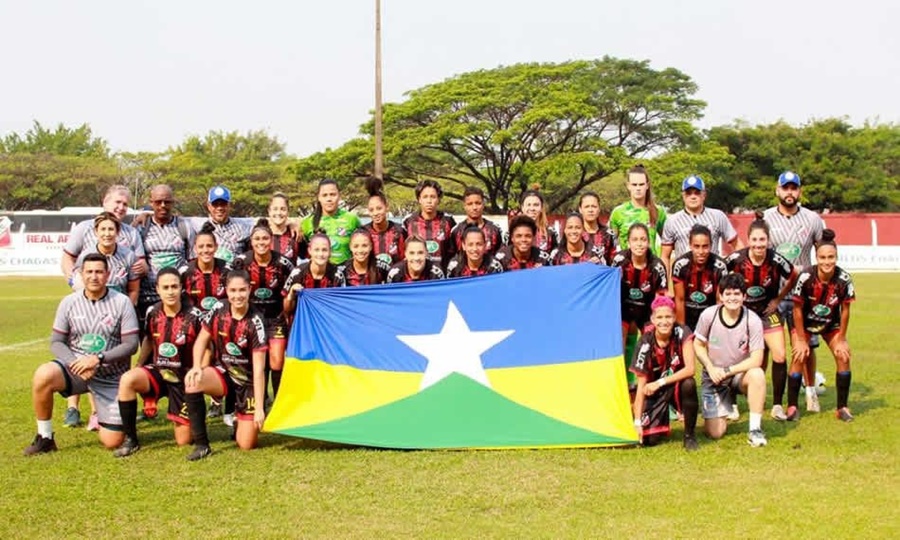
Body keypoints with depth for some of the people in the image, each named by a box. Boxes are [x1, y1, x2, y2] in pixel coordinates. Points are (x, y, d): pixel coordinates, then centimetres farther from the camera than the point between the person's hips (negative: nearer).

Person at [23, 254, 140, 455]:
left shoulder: (122, 302, -6)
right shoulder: (69, 302, 0)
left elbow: (131, 345, -10)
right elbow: (56, 342, 2)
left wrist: (97, 360, -21)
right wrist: (76, 363, -17)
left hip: (111, 378, -1)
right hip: (75, 368, 1)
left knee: (113, 442, -5)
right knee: (43, 375, -33)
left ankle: (101, 418, 34)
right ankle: (44, 437, -13)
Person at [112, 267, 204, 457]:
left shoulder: (194, 316, -16)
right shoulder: (152, 313, -3)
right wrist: (137, 367, 5)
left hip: (183, 377, -3)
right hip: (157, 372, 3)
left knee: (183, 441, 0)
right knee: (127, 380, -31)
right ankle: (130, 440, -17)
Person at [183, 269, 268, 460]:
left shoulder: (255, 322, -21)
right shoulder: (219, 310, -10)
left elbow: (259, 369, -22)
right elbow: (202, 339, 2)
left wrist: (259, 408, -24)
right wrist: (197, 367, -18)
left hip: (248, 380, -3)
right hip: (223, 372, 3)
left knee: (246, 445, -9)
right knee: (192, 382, -31)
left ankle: (242, 424, 30)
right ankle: (201, 444, -17)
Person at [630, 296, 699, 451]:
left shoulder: (682, 333, -19)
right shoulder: (646, 342, -18)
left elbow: (690, 369, -24)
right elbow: (641, 384, -16)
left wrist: (660, 383, -26)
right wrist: (637, 421, -19)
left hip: (677, 387, 0)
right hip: (655, 392, 0)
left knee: (689, 384, -36)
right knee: (648, 439, -16)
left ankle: (689, 435, -15)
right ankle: (661, 418, 22)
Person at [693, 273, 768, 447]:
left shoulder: (752, 320, -18)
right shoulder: (708, 315, -15)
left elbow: (756, 360, -19)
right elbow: (698, 345, -1)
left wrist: (727, 371, -24)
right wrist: (711, 368, -16)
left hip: (740, 373, 0)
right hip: (713, 377, 0)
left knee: (757, 374, -37)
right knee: (715, 433, -9)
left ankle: (755, 429, -23)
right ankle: (721, 412, 29)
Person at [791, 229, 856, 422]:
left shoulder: (844, 279, -25)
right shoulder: (806, 277, -31)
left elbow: (845, 310, -11)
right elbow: (798, 309, -19)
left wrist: (841, 339, -6)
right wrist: (801, 340, -15)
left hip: (831, 324, 2)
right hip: (805, 323, -2)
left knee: (843, 356, -9)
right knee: (799, 356, -16)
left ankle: (842, 408, 4)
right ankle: (792, 406, -6)